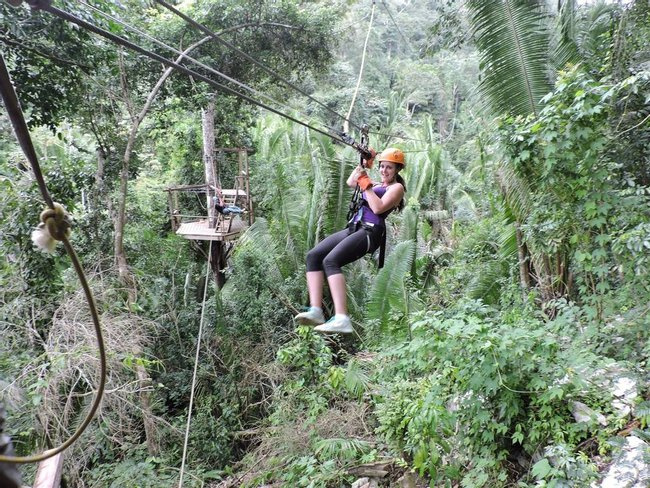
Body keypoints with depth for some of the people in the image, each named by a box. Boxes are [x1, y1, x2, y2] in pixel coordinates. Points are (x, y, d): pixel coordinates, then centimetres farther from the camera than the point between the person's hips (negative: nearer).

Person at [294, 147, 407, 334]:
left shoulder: (397, 188, 4)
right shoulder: (376, 185, 27)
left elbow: (378, 208, -11)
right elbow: (350, 183, 32)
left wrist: (366, 184, -8)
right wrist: (365, 164, 24)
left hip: (371, 231, -9)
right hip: (353, 228, 9)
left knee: (330, 261, -29)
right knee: (313, 256, -9)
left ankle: (342, 319, -38)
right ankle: (315, 310, -19)